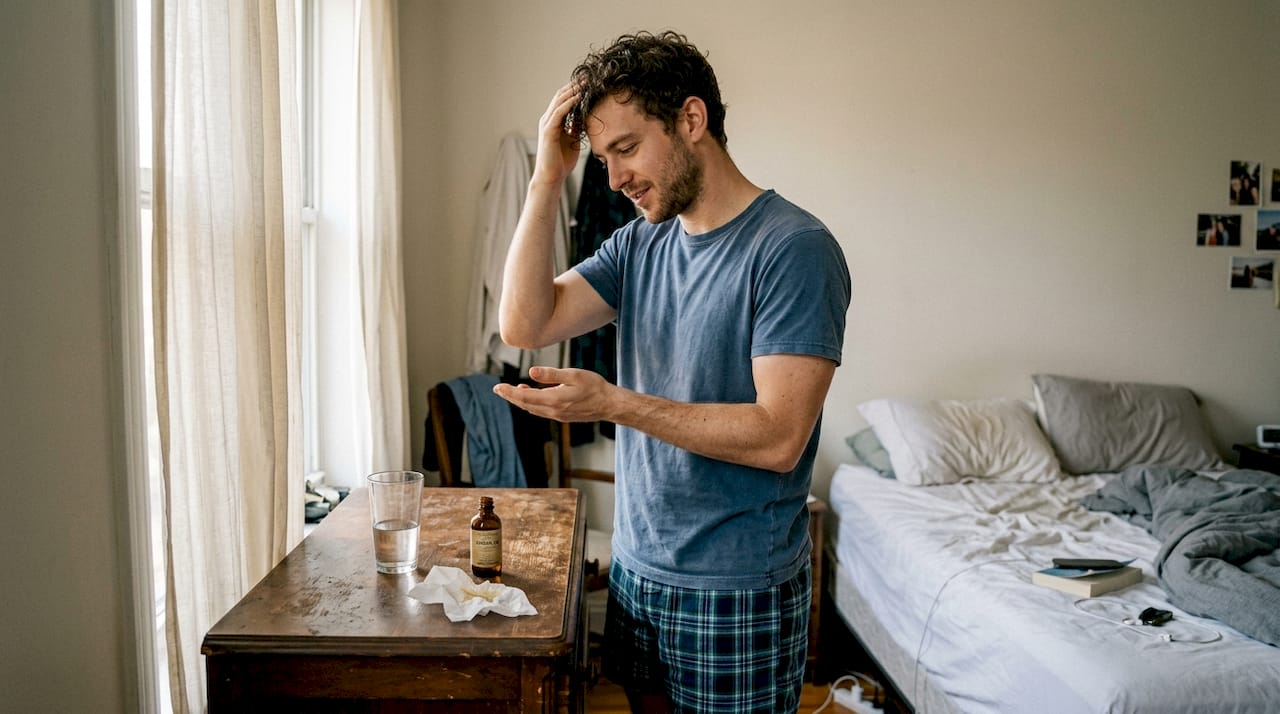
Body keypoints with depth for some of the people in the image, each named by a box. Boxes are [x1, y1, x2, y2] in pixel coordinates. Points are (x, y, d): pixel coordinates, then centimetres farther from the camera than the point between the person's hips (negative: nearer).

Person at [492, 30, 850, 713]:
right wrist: (547, 178, -7)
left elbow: (778, 438, -23)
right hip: (636, 568, 6)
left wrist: (612, 403, -27)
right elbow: (524, 324, -5)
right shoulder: (639, 244, 6)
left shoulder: (794, 248, -17)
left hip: (738, 591, -6)